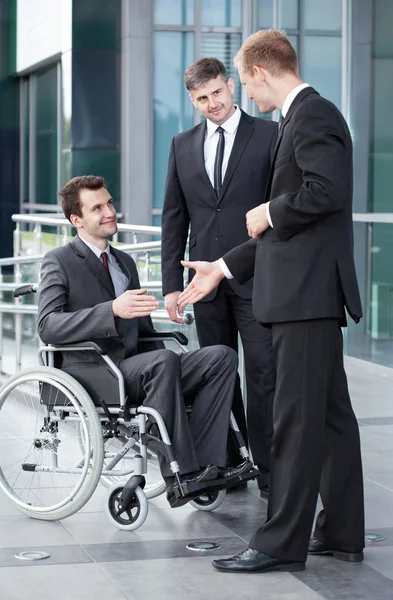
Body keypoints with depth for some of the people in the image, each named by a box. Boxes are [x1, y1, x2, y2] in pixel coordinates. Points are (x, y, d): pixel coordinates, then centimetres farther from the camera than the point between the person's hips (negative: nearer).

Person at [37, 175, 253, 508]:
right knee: (164, 360, -36)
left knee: (222, 356, -14)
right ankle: (181, 474, -33)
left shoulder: (125, 262, 24)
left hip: (132, 366, 7)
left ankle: (205, 463, -25)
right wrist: (112, 310, -28)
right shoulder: (59, 262, 1)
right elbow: (48, 326, -15)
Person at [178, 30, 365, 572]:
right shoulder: (303, 117, 22)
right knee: (330, 414, 12)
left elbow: (327, 190, -26)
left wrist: (270, 213, -10)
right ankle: (342, 533, 19)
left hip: (309, 291, -11)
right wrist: (223, 268, 23)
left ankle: (282, 542, -4)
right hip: (308, 293, 11)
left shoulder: (312, 114, -9)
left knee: (297, 418, -8)